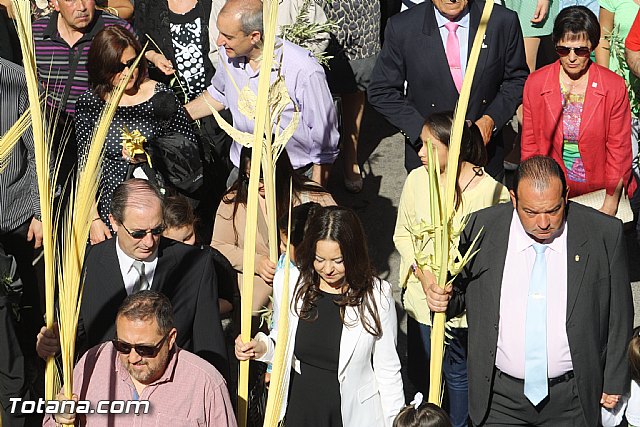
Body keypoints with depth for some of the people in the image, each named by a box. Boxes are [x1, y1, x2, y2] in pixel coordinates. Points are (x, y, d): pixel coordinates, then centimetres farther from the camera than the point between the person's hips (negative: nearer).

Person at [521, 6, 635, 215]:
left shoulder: (614, 87, -4)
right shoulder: (535, 83, -1)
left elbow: (619, 150, -1)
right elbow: (530, 145, 5)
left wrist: (610, 205, -5)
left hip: (599, 190, -1)